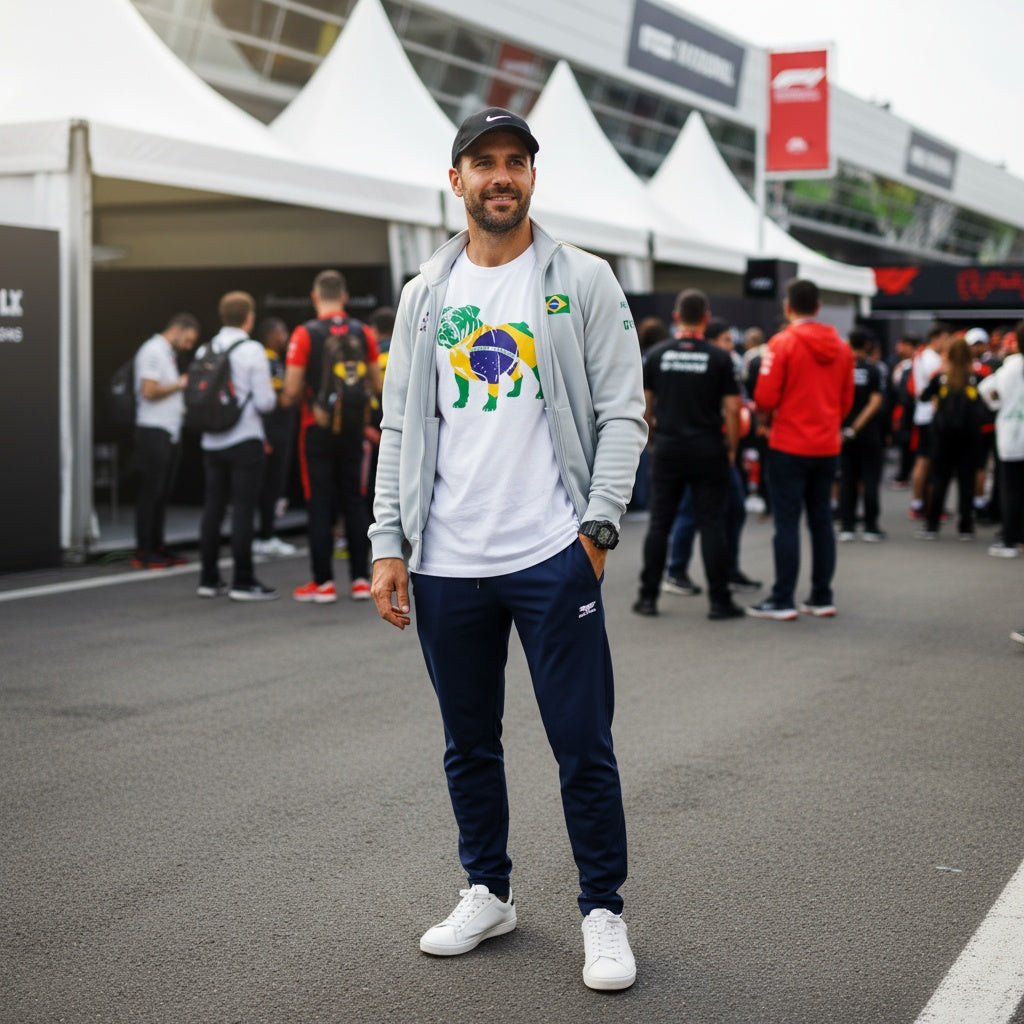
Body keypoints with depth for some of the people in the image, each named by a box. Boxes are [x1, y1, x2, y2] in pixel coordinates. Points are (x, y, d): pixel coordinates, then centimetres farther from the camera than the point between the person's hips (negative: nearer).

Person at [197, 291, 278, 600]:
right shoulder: (252, 350, -9)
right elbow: (265, 401, -12)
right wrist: (271, 397, 9)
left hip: (212, 442, 6)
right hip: (245, 441, -6)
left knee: (213, 508, 10)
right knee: (243, 509, -4)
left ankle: (209, 579, 15)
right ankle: (243, 582, -3)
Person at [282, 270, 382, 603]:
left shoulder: (305, 335, -10)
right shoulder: (363, 334, 2)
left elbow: (292, 390, -11)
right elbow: (377, 385, 5)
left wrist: (288, 398, 11)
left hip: (318, 429, -3)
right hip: (353, 428, 3)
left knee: (320, 504, 3)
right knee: (355, 501, 11)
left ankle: (323, 582, 4)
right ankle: (361, 579, 11)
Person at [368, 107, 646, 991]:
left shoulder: (584, 282, 2)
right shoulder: (425, 295, 12)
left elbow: (622, 412, -1)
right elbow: (401, 429, 11)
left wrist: (599, 527, -11)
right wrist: (388, 544, 3)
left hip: (553, 557, -3)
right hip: (447, 564, 4)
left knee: (584, 744, -1)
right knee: (469, 744, 14)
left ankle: (604, 911, 13)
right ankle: (488, 893, 30)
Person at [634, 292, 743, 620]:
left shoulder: (656, 355, 1)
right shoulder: (720, 358, -5)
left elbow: (643, 403, 5)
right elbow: (732, 409, -6)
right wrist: (732, 448, 5)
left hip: (667, 449, 2)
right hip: (708, 451, -2)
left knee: (659, 523, 8)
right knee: (711, 524, 1)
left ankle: (648, 596, 11)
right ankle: (719, 600, 3)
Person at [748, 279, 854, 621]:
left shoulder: (783, 343, -11)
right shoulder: (840, 347, 6)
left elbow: (765, 398, -14)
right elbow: (846, 400, 10)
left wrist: (767, 414, 6)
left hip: (789, 447, -5)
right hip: (827, 447, 5)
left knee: (787, 522, -2)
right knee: (821, 521, 11)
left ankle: (782, 601, -1)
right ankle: (822, 598, 15)